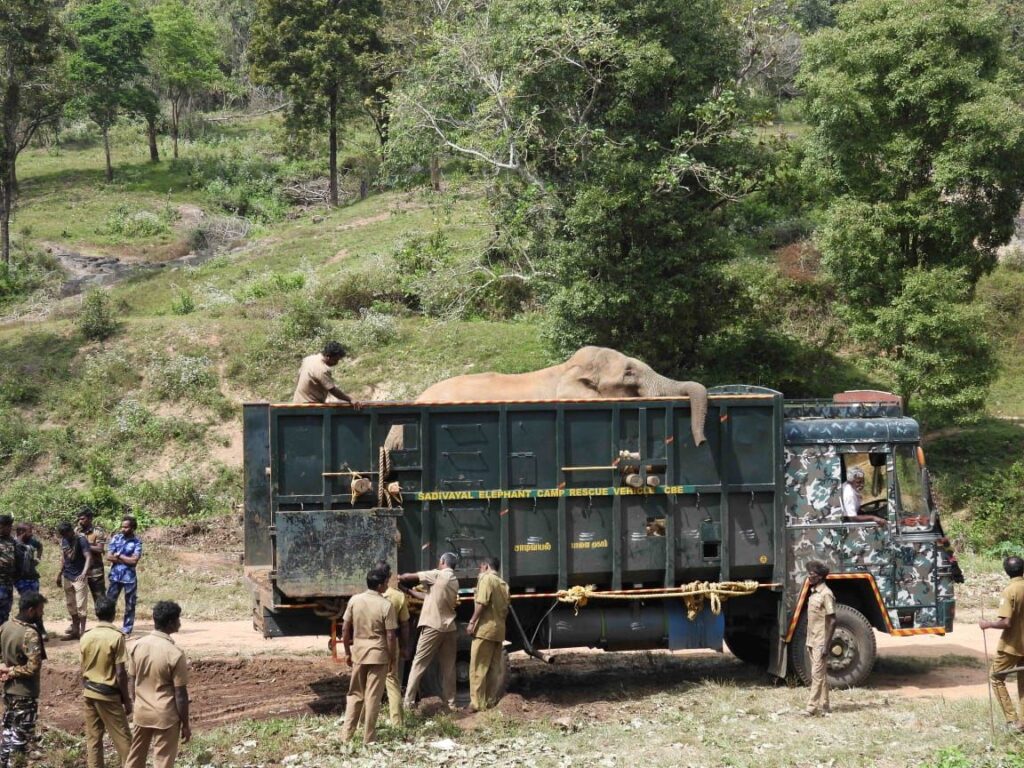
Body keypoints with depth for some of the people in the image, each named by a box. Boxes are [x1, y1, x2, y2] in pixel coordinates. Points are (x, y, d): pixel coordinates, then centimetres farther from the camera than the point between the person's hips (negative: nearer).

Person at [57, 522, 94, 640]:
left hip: (79, 577, -7)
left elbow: (88, 557, -24)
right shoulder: (64, 541, 5)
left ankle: (82, 631, -1)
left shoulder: (81, 540, -15)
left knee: (81, 606, -5)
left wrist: (84, 573, -38)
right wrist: (60, 574, 16)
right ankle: (75, 630, 20)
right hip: (67, 577, 7)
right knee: (71, 605, 12)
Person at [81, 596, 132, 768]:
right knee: (122, 738, 3)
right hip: (108, 695, -5)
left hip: (89, 693, 5)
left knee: (93, 738, 9)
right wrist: (126, 699, -7)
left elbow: (83, 670, 7)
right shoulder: (116, 637, -15)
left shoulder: (86, 637, 1)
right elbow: (120, 673, -15)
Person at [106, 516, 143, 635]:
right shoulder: (116, 538, 2)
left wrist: (118, 556, -9)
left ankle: (127, 630, 16)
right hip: (115, 576, 2)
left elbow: (134, 560, -15)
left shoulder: (136, 542, -5)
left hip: (129, 578, -2)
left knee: (130, 605, 6)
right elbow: (109, 557, -5)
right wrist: (126, 559, -11)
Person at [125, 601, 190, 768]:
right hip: (165, 716, -5)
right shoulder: (175, 653, -20)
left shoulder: (137, 645, -4)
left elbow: (131, 681, 6)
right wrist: (185, 724, -5)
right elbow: (180, 694, -15)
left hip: (141, 712, 5)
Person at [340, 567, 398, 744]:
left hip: (358, 652, 4)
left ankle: (346, 735, 13)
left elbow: (345, 629, 1)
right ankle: (368, 739, 7)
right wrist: (392, 657, 0)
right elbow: (391, 636, -13)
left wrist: (347, 652, 12)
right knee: (373, 697, 3)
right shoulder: (386, 605, -13)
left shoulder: (354, 600, -3)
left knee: (355, 694, 15)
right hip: (378, 654, -4)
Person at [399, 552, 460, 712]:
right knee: (448, 666, 10)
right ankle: (450, 702, 10)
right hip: (449, 627, 6)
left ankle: (408, 701, -4)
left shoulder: (438, 575, -8)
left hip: (433, 626, -6)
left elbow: (412, 576, -3)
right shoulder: (454, 581, 14)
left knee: (419, 664, -2)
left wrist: (400, 577, 18)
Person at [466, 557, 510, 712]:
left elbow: (482, 602, -17)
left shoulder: (486, 578, -7)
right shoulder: (503, 583, 16)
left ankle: (477, 703, -8)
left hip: (485, 628, -8)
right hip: (499, 630, 8)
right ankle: (491, 700, 12)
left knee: (478, 667, -5)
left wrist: (472, 622, -14)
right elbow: (506, 608, 17)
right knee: (494, 667, 10)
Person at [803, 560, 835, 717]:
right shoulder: (813, 593, 13)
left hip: (820, 643, -9)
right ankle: (824, 707, 14)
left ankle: (812, 707, -9)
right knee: (819, 674, 10)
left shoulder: (826, 594, -14)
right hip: (812, 641, 9)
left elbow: (832, 621, -16)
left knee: (817, 674, -8)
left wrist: (826, 645, -20)